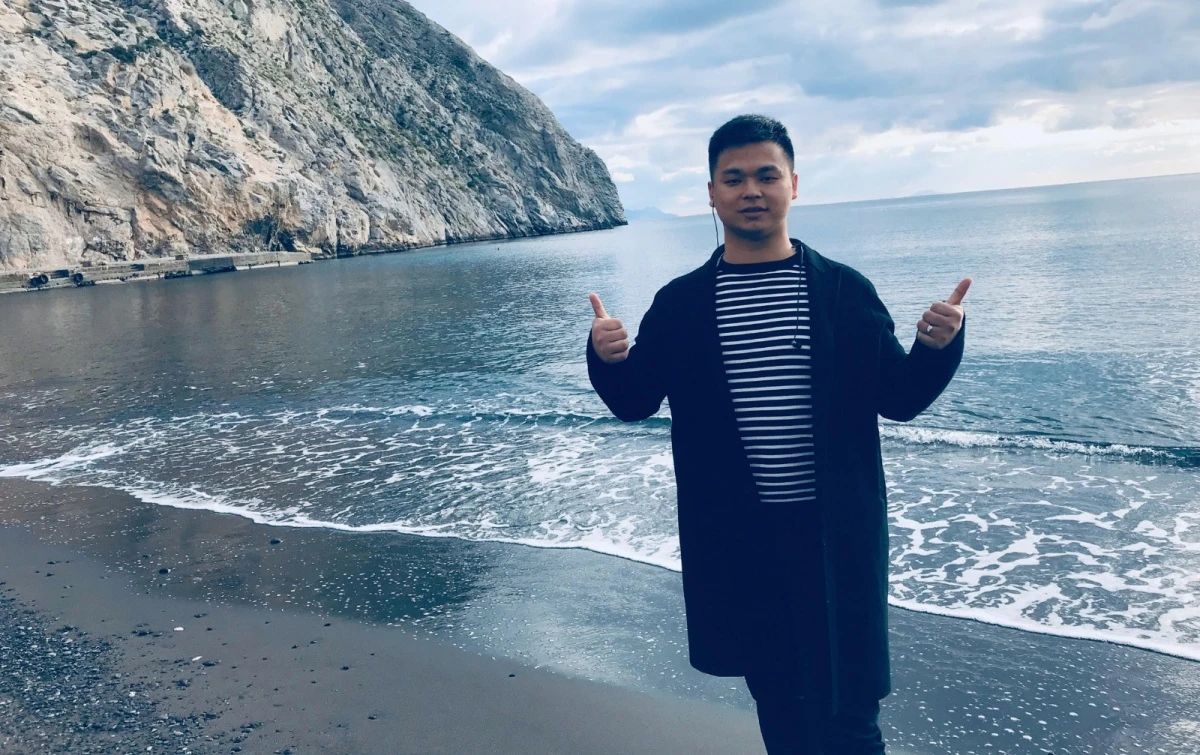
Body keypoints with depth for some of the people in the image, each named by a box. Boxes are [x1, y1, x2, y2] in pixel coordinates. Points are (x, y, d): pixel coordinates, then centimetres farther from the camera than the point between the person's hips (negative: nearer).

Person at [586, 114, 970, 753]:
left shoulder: (846, 291, -2)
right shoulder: (678, 304, 1)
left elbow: (900, 399, 1)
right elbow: (635, 403, 5)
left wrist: (938, 347, -18)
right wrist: (607, 361, -16)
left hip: (837, 536, -1)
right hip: (734, 541, 2)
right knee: (776, 701, 18)